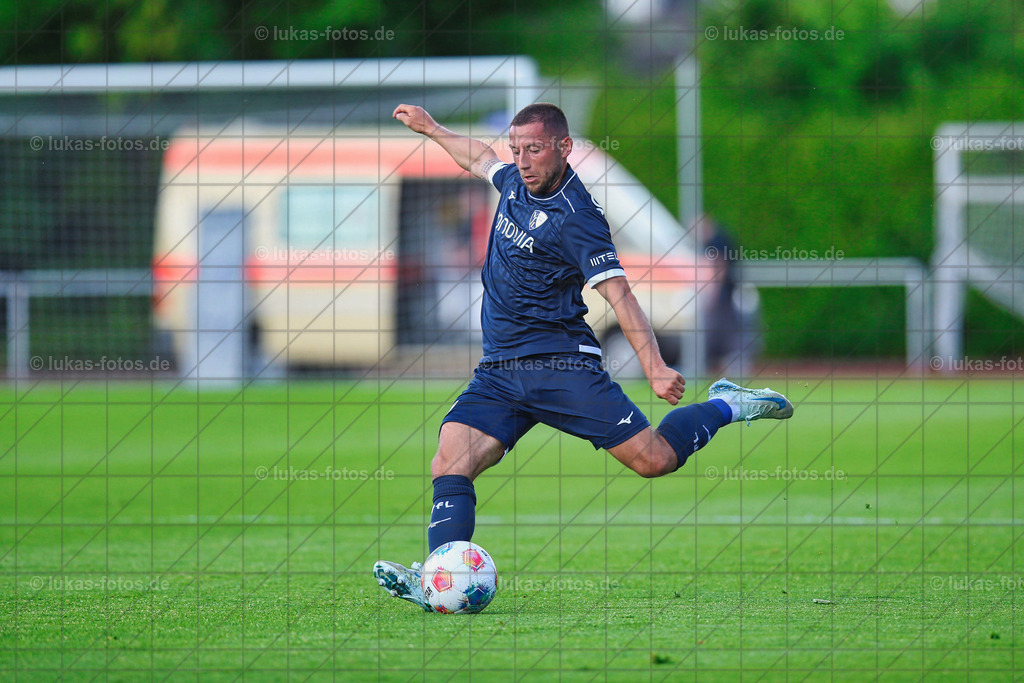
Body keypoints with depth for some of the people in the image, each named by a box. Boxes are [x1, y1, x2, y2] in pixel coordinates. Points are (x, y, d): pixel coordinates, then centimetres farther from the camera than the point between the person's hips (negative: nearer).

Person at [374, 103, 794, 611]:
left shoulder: (576, 218, -14)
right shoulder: (516, 181, 9)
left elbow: (618, 294, -20)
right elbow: (481, 159, 34)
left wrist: (654, 368, -31)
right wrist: (429, 128, 42)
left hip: (561, 364, -6)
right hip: (498, 373, 6)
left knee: (653, 459, -10)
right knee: (449, 465, -16)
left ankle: (724, 407, 17)